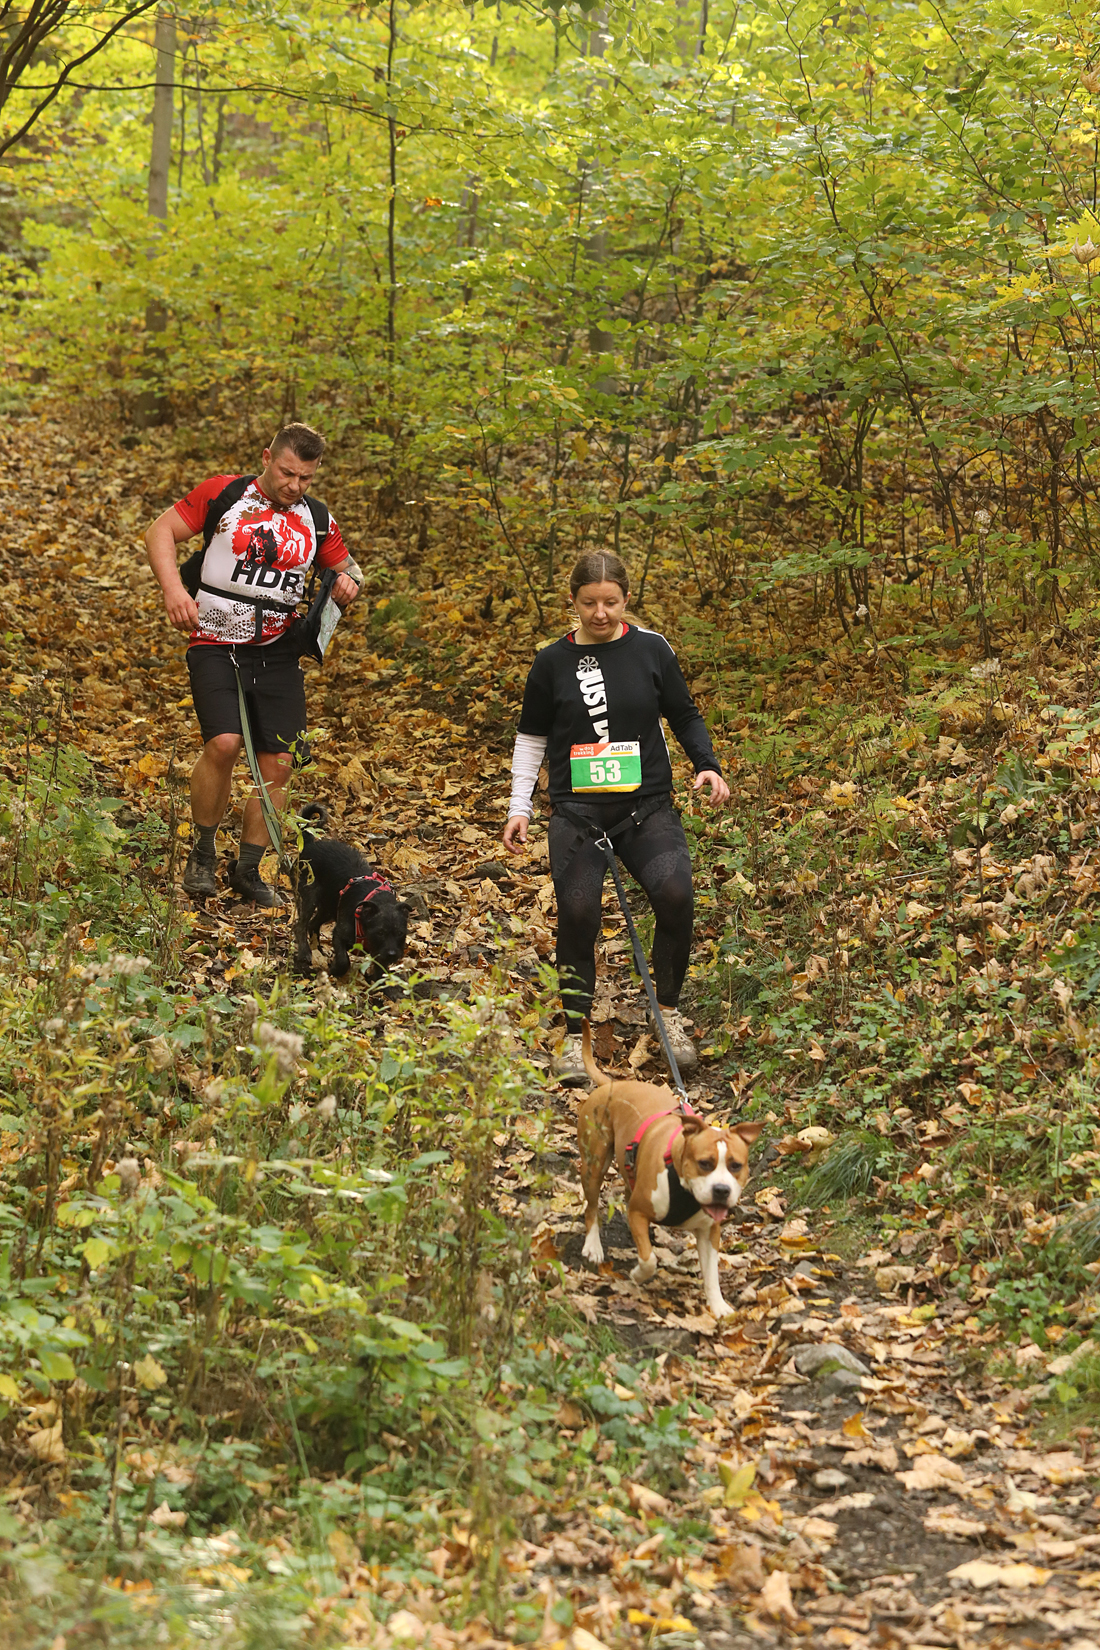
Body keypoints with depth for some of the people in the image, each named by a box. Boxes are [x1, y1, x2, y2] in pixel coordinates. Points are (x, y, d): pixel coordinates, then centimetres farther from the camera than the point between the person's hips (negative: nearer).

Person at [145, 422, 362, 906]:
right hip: (216, 645, -4)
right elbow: (160, 532, 0)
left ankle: (248, 870, 17)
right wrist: (172, 587, -16)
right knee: (224, 742, -24)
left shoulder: (317, 520, 9)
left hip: (277, 652, 4)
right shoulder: (223, 494, -2)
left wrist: (350, 581, -4)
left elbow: (347, 567, 21)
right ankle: (202, 853, -2)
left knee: (278, 765, -1)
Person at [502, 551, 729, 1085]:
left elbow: (684, 715, 14)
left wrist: (707, 765, -2)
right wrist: (518, 808, 8)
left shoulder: (650, 650, 3)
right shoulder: (552, 663, 4)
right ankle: (574, 1037, 1)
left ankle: (668, 1009, 1)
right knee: (578, 913, -16)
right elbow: (532, 738, 14)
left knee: (674, 895, -22)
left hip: (647, 806, 0)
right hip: (577, 813, 0)